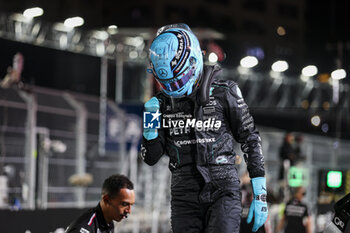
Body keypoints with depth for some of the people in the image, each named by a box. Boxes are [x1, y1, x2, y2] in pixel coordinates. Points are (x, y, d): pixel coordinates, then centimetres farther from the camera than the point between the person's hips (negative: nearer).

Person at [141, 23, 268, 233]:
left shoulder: (224, 93, -2)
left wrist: (260, 194, -2)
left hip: (223, 191, -3)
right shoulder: (162, 103, 6)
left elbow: (251, 140, 2)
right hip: (184, 195, 3)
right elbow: (151, 158, 10)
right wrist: (150, 127, -9)